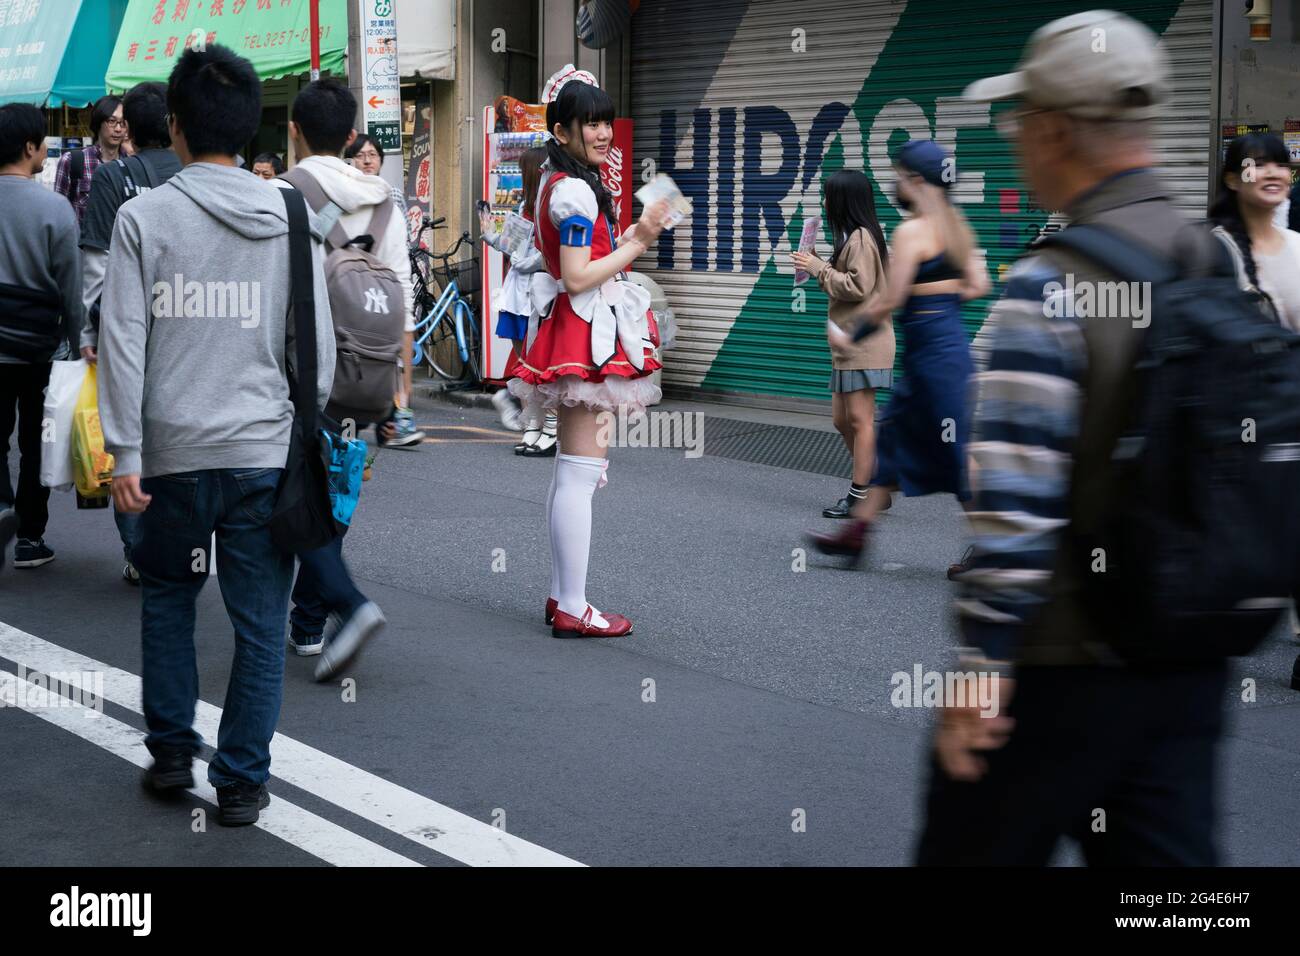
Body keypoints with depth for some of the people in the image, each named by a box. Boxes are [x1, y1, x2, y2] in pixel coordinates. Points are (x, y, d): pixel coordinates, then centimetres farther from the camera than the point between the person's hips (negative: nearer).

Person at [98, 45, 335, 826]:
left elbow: (123, 341, -7)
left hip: (173, 453, 0)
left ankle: (172, 752, 24)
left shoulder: (145, 216, -4)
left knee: (167, 595, 22)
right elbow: (318, 347, 3)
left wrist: (125, 453, -4)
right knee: (261, 623, 7)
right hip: (265, 450, 0)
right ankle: (241, 782, 10)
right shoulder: (288, 218, 1)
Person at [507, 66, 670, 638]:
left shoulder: (559, 184, 16)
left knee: (570, 473, 14)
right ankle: (573, 610, -6)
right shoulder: (577, 190, -15)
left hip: (575, 334, 11)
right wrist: (638, 242, -15)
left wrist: (635, 236, 13)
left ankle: (561, 597, 20)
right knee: (581, 472, -9)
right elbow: (578, 277, -20)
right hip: (586, 337, -11)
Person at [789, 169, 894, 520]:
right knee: (842, 420, 12)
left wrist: (819, 268, -11)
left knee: (859, 419, -6)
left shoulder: (861, 238, -13)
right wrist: (817, 267, 7)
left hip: (863, 345, -10)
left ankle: (859, 497, -3)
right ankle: (873, 487, 19)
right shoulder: (853, 237, 18)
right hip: (849, 345, 10)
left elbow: (857, 287, -19)